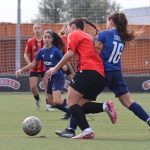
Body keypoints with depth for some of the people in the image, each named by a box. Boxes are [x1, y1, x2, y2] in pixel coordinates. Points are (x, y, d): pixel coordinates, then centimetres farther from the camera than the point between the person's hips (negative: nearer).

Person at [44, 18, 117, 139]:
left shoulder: (74, 34, 10)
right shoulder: (89, 37, 32)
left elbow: (70, 53, -4)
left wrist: (55, 68, -1)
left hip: (88, 70, -8)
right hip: (101, 74, 8)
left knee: (71, 102, -9)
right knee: (81, 104, 11)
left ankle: (87, 130, -27)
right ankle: (105, 106, -13)